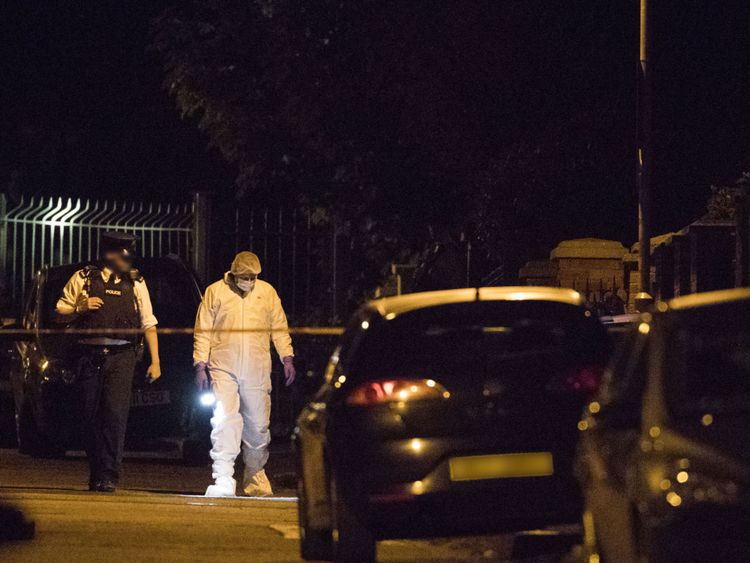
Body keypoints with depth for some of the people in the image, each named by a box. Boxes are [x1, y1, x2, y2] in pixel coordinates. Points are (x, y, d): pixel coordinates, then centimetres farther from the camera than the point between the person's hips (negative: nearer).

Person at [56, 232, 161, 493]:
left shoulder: (136, 283, 13)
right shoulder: (83, 278, 9)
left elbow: (148, 323, 15)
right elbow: (60, 313, 11)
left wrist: (155, 361, 8)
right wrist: (80, 309, -10)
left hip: (121, 356, 0)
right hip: (89, 356, 0)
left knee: (116, 413, -13)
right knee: (92, 415, 2)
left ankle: (108, 475, -11)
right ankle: (96, 473, 14)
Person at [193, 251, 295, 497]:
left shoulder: (267, 292, 10)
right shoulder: (215, 292, 3)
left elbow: (279, 328, 14)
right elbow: (203, 331, 5)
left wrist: (287, 358, 5)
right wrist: (201, 364, -1)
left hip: (257, 371, 3)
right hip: (223, 368, -3)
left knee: (258, 425, 7)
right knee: (225, 421, -15)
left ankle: (255, 476, 24)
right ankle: (223, 481, -18)